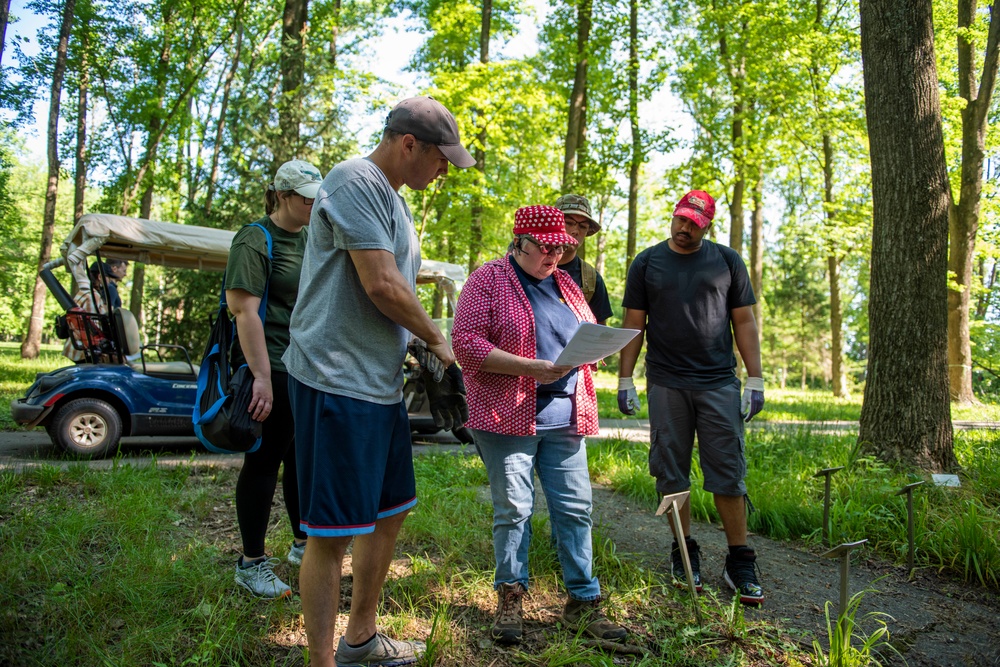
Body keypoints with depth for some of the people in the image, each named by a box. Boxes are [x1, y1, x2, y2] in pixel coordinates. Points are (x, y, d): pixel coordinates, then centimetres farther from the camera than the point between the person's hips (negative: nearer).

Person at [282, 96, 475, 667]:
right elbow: (381, 286, -20)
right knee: (332, 532, -4)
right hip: (338, 381, -11)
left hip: (381, 383, 11)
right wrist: (437, 338, -6)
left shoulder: (394, 200, 19)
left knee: (391, 511, 19)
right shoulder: (356, 181, -12)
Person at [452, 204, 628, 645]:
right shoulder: (488, 280, -2)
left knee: (575, 508, 5)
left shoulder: (565, 283, 17)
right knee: (513, 509, 2)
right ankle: (510, 600, 19)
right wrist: (531, 367, -18)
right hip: (509, 415, -5)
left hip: (564, 416, 5)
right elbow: (466, 344, -11)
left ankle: (583, 602, 17)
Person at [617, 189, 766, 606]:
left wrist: (755, 379, 2)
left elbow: (744, 322, 8)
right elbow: (633, 324, 7)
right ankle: (684, 552, 20)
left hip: (719, 383, 0)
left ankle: (739, 562, 10)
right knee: (671, 473, 5)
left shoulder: (727, 261, 9)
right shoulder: (647, 263, 8)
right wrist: (625, 378, 1)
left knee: (728, 474, 0)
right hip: (666, 384, 0)